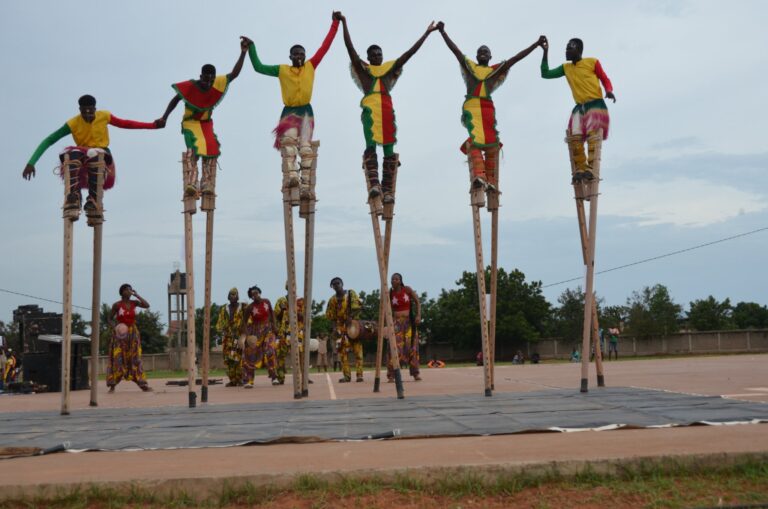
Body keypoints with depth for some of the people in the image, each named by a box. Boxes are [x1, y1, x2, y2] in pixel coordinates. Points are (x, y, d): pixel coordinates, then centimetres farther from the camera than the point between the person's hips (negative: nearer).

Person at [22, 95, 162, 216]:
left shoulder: (104, 116, -5)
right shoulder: (73, 124, -12)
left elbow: (124, 123, 10)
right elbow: (48, 141, -14)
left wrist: (153, 125, 8)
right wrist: (31, 163, -24)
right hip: (81, 159, 0)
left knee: (94, 154, -36)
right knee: (72, 154, -35)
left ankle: (93, 199, -42)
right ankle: (73, 196, -44)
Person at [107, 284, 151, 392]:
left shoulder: (134, 302, 2)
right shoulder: (116, 305, -5)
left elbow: (147, 306, -13)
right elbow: (110, 319, 2)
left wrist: (137, 295, -9)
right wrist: (115, 327, -17)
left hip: (132, 333, 3)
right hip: (120, 334, -3)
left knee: (135, 358, 0)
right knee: (117, 359, -6)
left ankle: (143, 385, -3)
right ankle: (112, 385, 2)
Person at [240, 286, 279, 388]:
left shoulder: (267, 302, -5)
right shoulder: (249, 308, -14)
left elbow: (271, 312, 11)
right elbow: (244, 321, -7)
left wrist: (274, 325, 3)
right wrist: (247, 335, -17)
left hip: (268, 329, 2)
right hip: (255, 331, -2)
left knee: (270, 352, -13)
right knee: (251, 354, -2)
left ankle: (274, 377, -6)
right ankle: (248, 380, 2)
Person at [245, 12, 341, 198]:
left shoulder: (310, 66, 9)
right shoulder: (282, 70, 8)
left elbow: (325, 46, 7)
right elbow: (259, 67, 9)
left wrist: (335, 23, 5)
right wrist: (251, 47, 3)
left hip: (306, 111, 1)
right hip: (289, 111, -1)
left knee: (306, 146, -7)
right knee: (289, 137, -29)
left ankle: (305, 185, -11)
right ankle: (291, 175, -43)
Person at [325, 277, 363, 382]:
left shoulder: (351, 294, 2)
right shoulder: (332, 300, 9)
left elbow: (358, 307, -7)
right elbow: (331, 316, 10)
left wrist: (351, 316, -22)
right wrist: (335, 328, -4)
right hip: (341, 327, 3)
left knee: (358, 350, -7)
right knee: (343, 351, -3)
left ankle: (359, 374, -6)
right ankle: (347, 375, 0)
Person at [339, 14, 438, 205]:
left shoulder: (390, 68, 21)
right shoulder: (363, 69, 15)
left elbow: (410, 52, 20)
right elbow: (350, 47, 8)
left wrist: (427, 33, 19)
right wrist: (344, 23, 4)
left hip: (387, 110, 3)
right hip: (370, 109, -3)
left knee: (389, 149, -6)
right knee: (371, 146, -12)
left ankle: (388, 191, -14)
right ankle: (374, 184, -24)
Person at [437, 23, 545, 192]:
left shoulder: (497, 69, 19)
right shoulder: (469, 66, 19)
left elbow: (516, 57, 17)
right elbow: (455, 49, 17)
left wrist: (537, 43, 14)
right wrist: (442, 32, 14)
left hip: (488, 108, 2)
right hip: (471, 106, -2)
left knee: (492, 143, -9)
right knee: (474, 140, -15)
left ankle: (491, 182, -15)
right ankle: (478, 176, -28)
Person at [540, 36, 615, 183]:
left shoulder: (592, 62, 3)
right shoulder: (566, 68, 15)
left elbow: (605, 79, 5)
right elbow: (545, 74, 14)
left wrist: (609, 91, -17)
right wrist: (545, 52, 9)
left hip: (596, 104, -4)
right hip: (579, 107, 4)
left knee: (593, 135, -21)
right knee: (574, 137, -16)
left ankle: (591, 168, -29)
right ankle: (580, 169, -15)